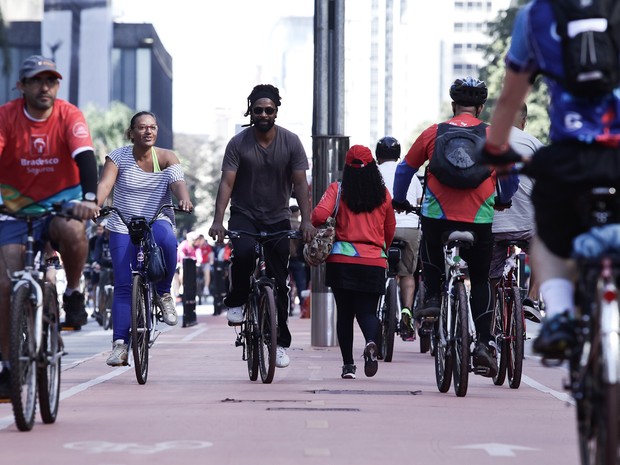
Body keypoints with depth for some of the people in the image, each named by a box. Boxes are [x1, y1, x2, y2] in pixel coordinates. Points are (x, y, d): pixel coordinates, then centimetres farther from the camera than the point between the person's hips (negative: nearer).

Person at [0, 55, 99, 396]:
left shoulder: (69, 115, -11)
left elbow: (85, 156, -24)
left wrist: (89, 198, -42)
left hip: (61, 201, -1)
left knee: (73, 231, -37)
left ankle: (73, 294, -9)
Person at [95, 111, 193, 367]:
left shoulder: (166, 158, -1)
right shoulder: (118, 157, -4)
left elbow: (178, 182, -17)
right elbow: (104, 184, -17)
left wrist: (184, 200, -40)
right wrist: (94, 204, -38)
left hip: (157, 222, 0)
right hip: (123, 227, 0)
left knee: (167, 240, -36)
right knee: (123, 286, -10)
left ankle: (164, 293, -11)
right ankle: (120, 344, -8)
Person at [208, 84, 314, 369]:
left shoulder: (291, 142, -6)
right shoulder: (238, 143, -9)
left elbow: (300, 184, -9)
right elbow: (227, 183, -15)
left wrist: (306, 220, -23)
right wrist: (218, 221, -28)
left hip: (278, 218, 1)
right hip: (244, 214, -1)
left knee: (279, 282, 0)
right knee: (244, 252, -33)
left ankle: (281, 343, 9)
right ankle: (236, 302, -7)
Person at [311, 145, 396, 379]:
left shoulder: (337, 189, -2)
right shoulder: (383, 193, 6)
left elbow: (319, 215, -15)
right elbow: (390, 229, 15)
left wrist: (319, 227, 8)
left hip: (341, 260, -1)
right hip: (374, 262, 1)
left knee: (344, 312, 10)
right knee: (367, 310, 6)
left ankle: (348, 365, 9)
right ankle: (371, 342, -27)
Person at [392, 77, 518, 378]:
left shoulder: (432, 133, 6)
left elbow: (405, 169, 14)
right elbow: (511, 175, 9)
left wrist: (399, 201, 31)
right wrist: (503, 201, 30)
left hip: (437, 216, 0)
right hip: (480, 220, 0)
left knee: (431, 261, 31)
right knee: (480, 282, 12)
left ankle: (432, 297, 7)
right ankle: (483, 344, 2)